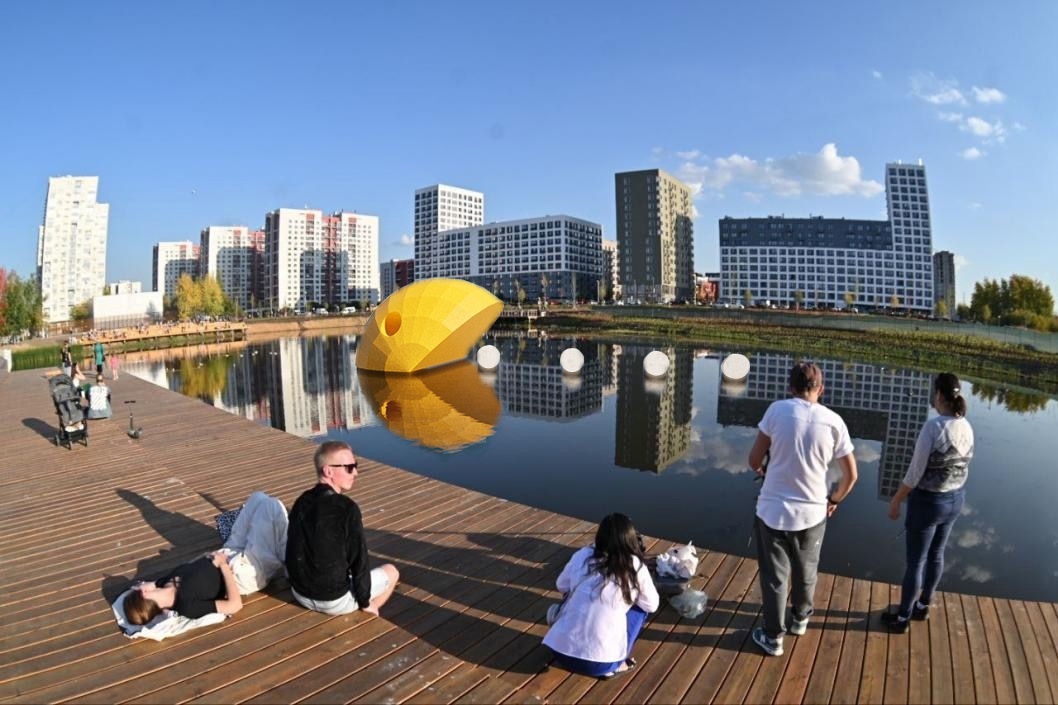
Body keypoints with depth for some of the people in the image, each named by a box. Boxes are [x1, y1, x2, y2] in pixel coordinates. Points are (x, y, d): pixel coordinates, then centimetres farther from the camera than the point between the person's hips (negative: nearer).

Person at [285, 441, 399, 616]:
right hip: (335, 601, -7)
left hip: (300, 594, 7)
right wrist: (365, 602, -3)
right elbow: (359, 560, -18)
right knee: (391, 571, 15)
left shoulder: (301, 502, -3)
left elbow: (296, 552, 9)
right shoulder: (347, 508, -23)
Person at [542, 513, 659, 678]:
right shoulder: (635, 566, -5)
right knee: (640, 607, 17)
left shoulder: (582, 555, 4)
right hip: (601, 663, -5)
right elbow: (652, 605, 9)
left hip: (562, 652, 5)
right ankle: (614, 666, 11)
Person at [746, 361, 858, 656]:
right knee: (805, 571, 26)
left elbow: (754, 461, -7)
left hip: (773, 510, -2)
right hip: (813, 512, 2)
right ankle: (800, 619, 47)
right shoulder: (833, 421, -7)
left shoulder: (777, 410, -12)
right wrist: (834, 500, 19)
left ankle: (773, 636, 27)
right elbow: (851, 475, 0)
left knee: (774, 575, 15)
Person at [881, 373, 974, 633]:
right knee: (936, 555, 23)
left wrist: (895, 501, -10)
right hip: (955, 499, 7)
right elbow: (961, 467, 8)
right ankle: (923, 606, 42)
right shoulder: (967, 428, -4)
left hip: (928, 501, -7)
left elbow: (914, 473, -22)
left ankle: (901, 618, 24)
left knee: (915, 561, 8)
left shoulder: (933, 426, -27)